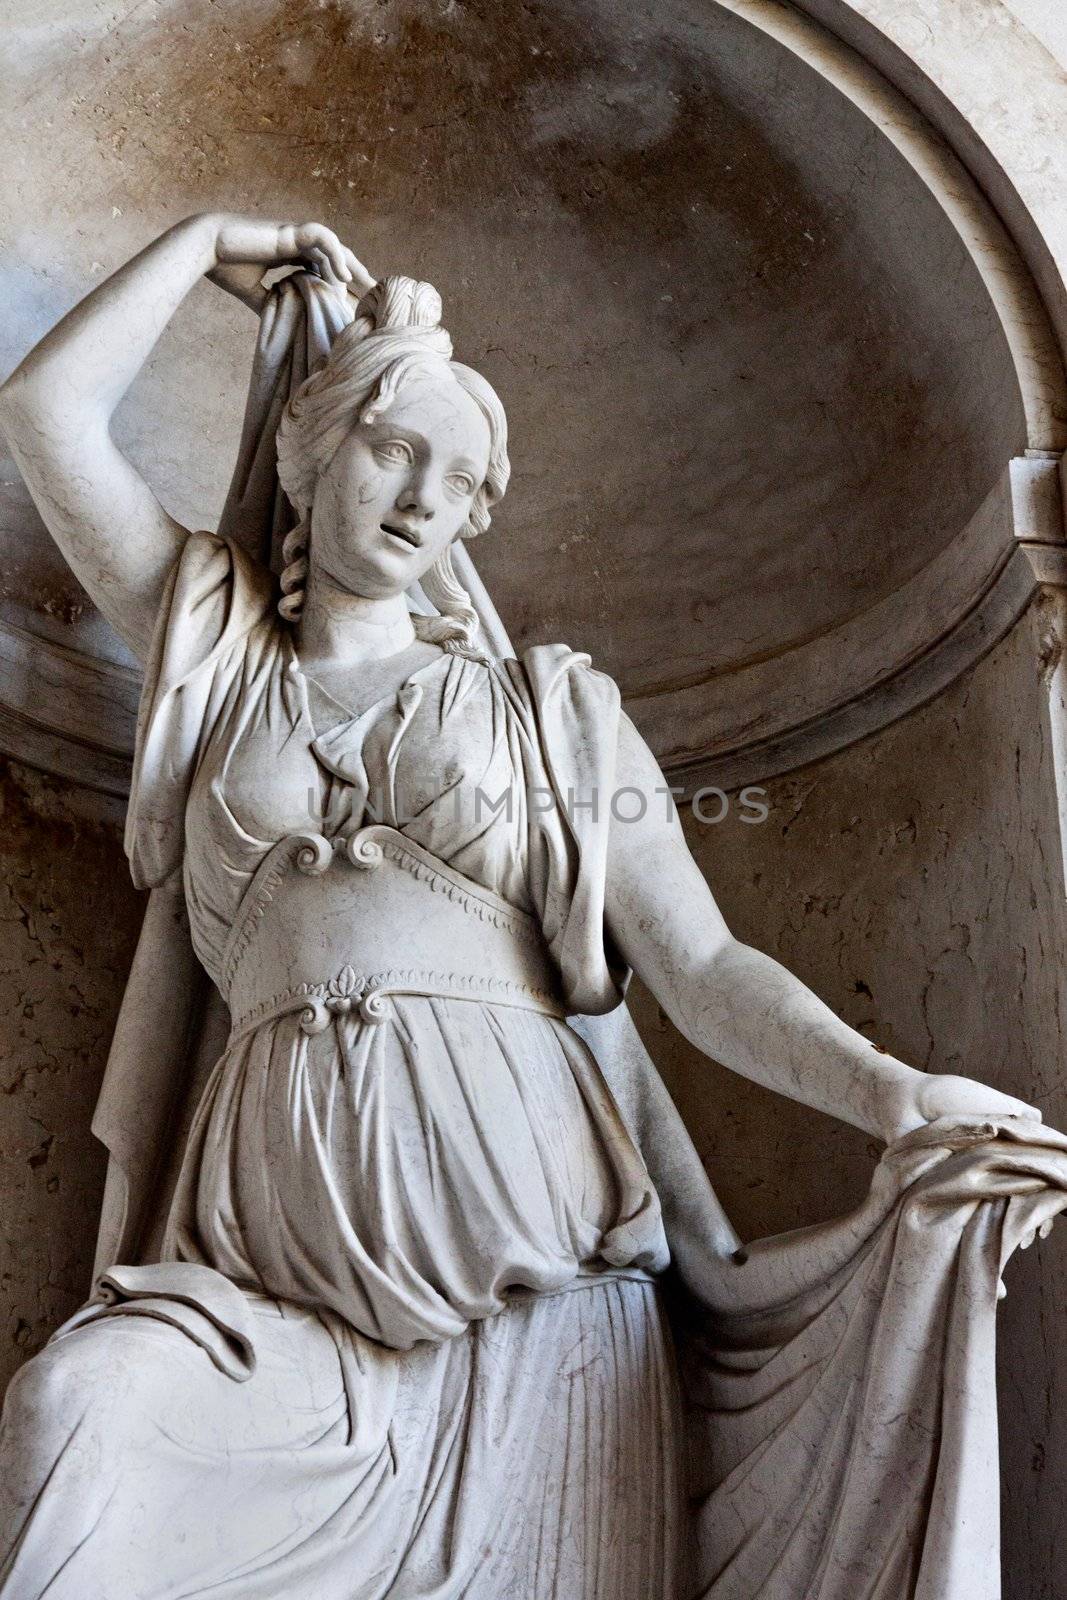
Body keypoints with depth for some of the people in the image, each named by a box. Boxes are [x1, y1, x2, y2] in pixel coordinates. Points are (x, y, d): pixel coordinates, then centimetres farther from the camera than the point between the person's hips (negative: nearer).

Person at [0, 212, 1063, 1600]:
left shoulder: (549, 713, 15)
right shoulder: (219, 662, 19)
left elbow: (704, 968, 3)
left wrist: (896, 1094, -14)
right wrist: (210, 241, 25)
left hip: (525, 1218, 0)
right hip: (284, 1235, 1)